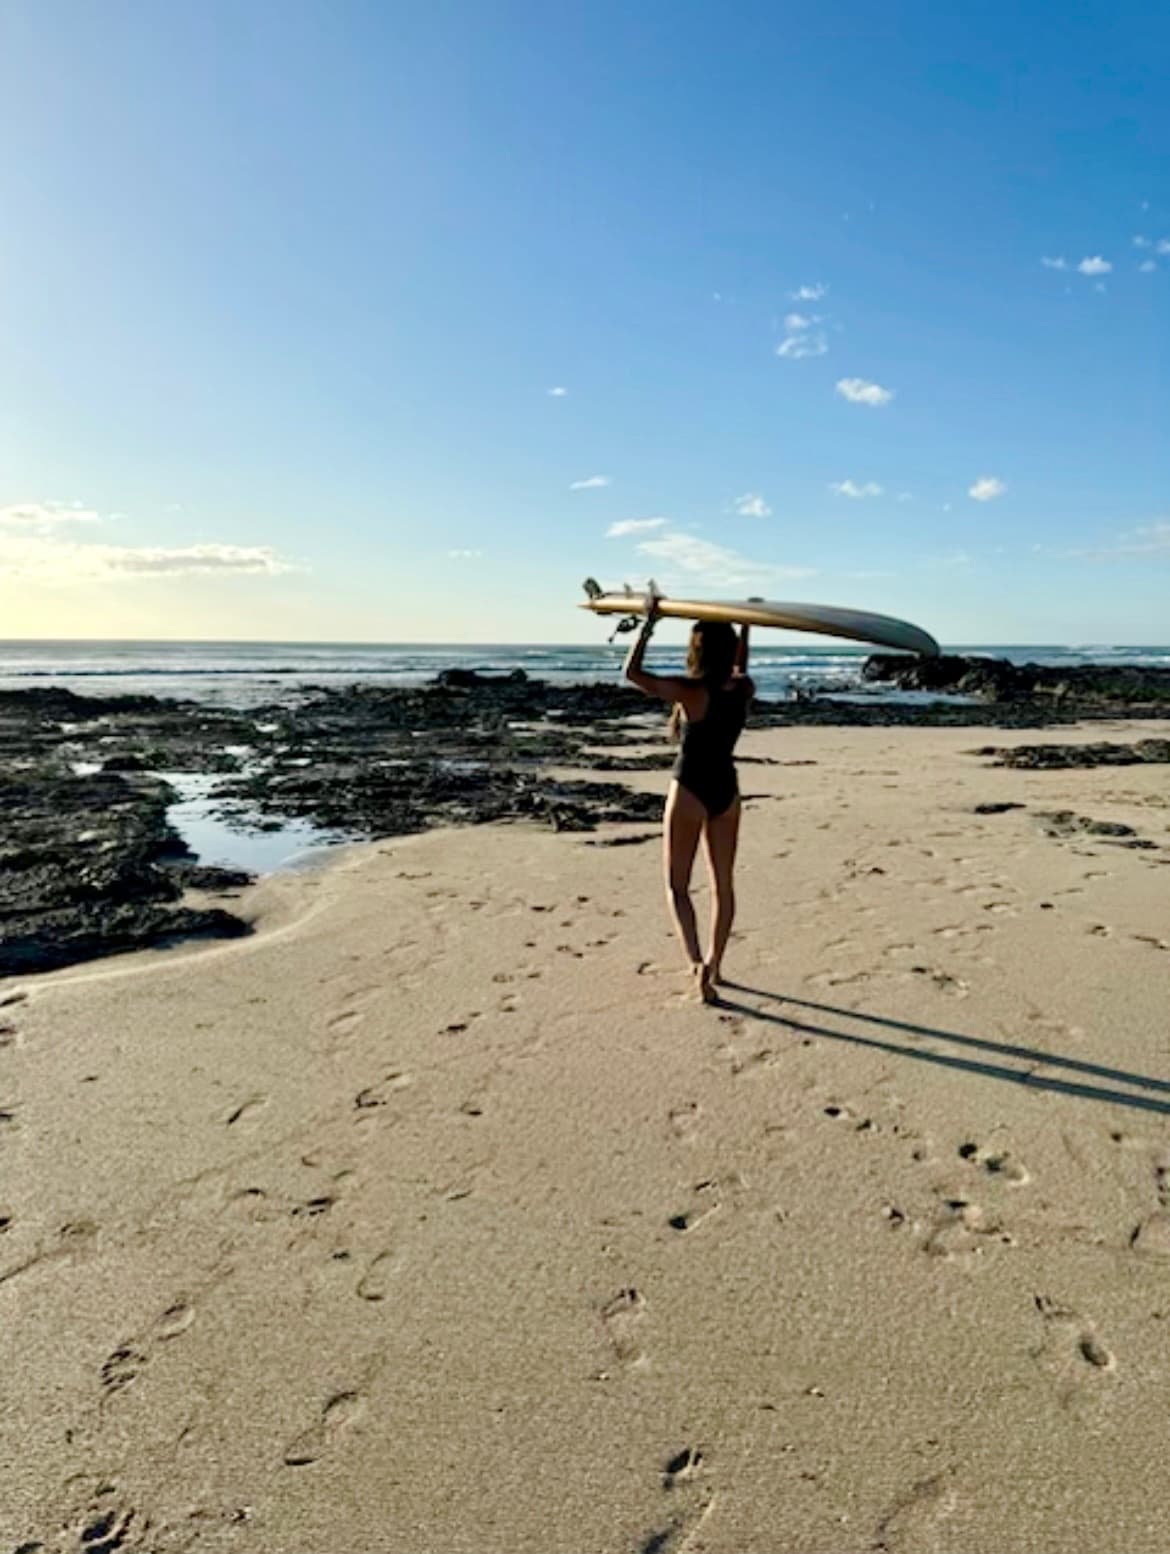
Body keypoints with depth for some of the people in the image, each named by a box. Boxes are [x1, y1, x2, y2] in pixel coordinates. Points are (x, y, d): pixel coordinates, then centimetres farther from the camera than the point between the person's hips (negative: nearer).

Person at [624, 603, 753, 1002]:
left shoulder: (691, 690, -17)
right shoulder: (743, 689, 0)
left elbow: (632, 672, -15)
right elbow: (739, 668, 25)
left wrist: (649, 625, -9)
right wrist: (745, 627, 32)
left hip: (690, 790, -6)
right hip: (726, 789, 6)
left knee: (676, 885, 5)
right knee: (723, 882, 16)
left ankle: (697, 963, -11)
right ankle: (714, 965, 26)